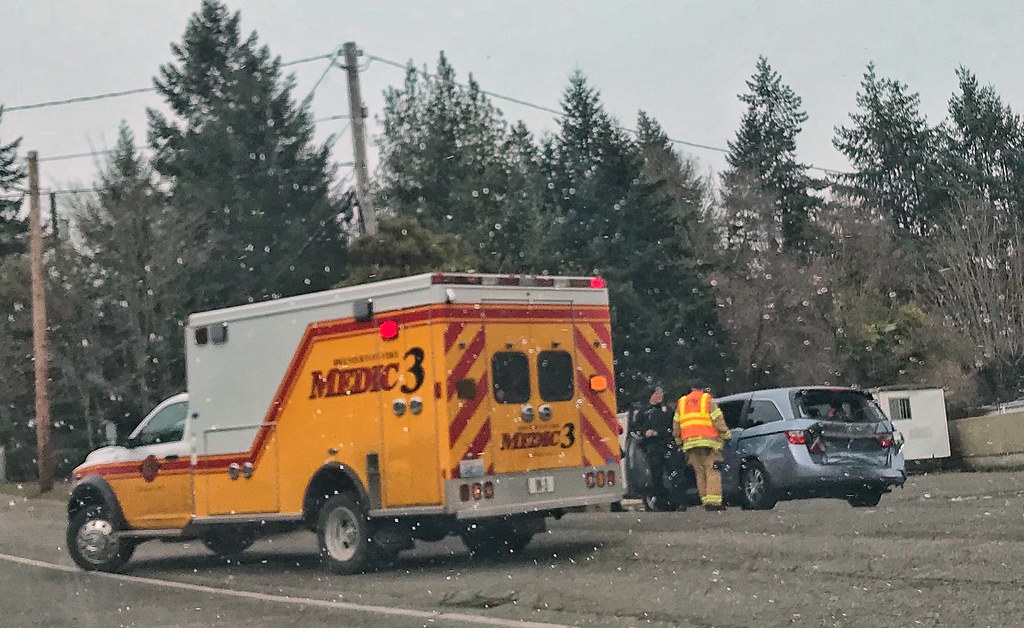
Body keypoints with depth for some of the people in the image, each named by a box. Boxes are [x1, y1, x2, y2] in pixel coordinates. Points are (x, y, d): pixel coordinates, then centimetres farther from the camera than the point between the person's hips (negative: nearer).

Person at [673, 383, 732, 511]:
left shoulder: (681, 402, 19)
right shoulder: (708, 400, 6)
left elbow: (676, 425, 19)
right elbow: (718, 420, -3)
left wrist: (679, 441, 27)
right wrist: (726, 435, 4)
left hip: (689, 442, 4)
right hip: (708, 441, -4)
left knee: (700, 473, 9)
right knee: (712, 471, -7)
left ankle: (706, 501, 3)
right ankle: (713, 502, -17)